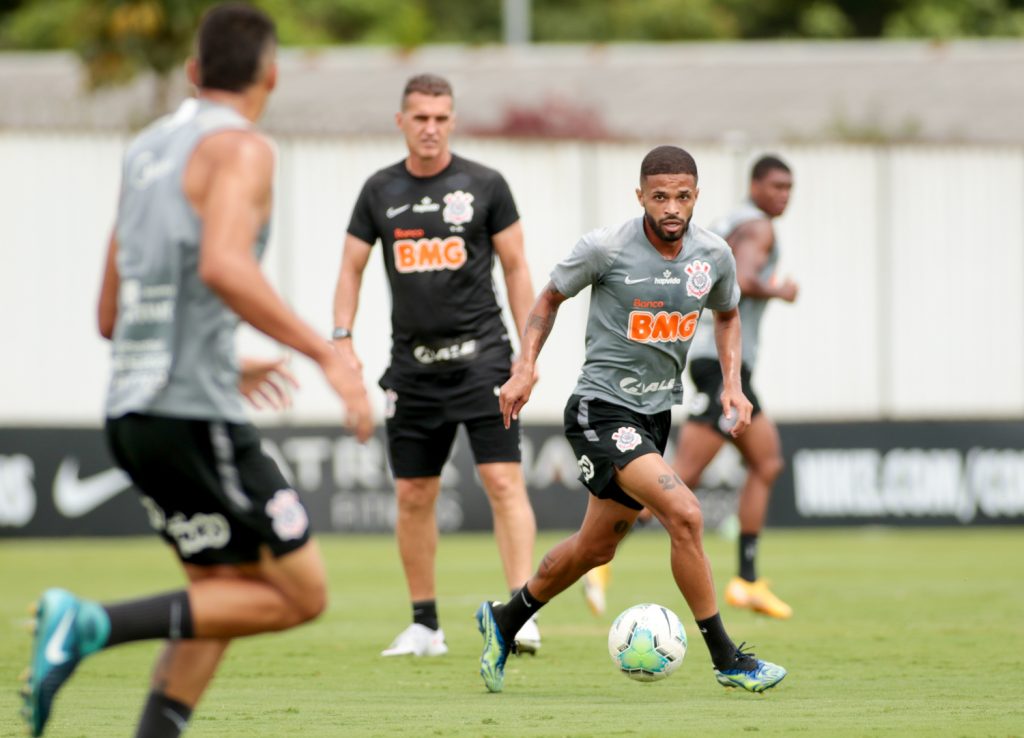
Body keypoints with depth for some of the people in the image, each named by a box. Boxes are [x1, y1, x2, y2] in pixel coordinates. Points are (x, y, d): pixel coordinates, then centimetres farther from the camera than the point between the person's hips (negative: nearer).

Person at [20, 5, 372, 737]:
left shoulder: (146, 150, 19)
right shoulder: (240, 148, -7)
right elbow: (222, 266, -26)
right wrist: (328, 354, -24)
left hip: (132, 411, 9)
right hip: (195, 413, -9)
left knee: (227, 596, 16)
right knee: (300, 594, -3)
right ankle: (95, 625, -15)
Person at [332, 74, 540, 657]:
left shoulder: (485, 185, 0)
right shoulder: (380, 191, 7)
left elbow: (516, 267, 4)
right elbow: (352, 268, 13)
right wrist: (342, 337, -1)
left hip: (479, 352, -3)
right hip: (413, 362, 3)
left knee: (504, 481, -14)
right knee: (414, 494, 6)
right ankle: (425, 625, 16)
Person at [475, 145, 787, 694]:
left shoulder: (714, 256, -1)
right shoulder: (606, 248, -15)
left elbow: (726, 315, 20)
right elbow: (550, 298, 2)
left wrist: (732, 384, 5)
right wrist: (524, 370, -7)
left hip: (656, 412, 7)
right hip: (601, 407, -7)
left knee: (596, 547, 16)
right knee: (684, 514, -22)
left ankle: (504, 622, 39)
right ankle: (727, 660, -14)